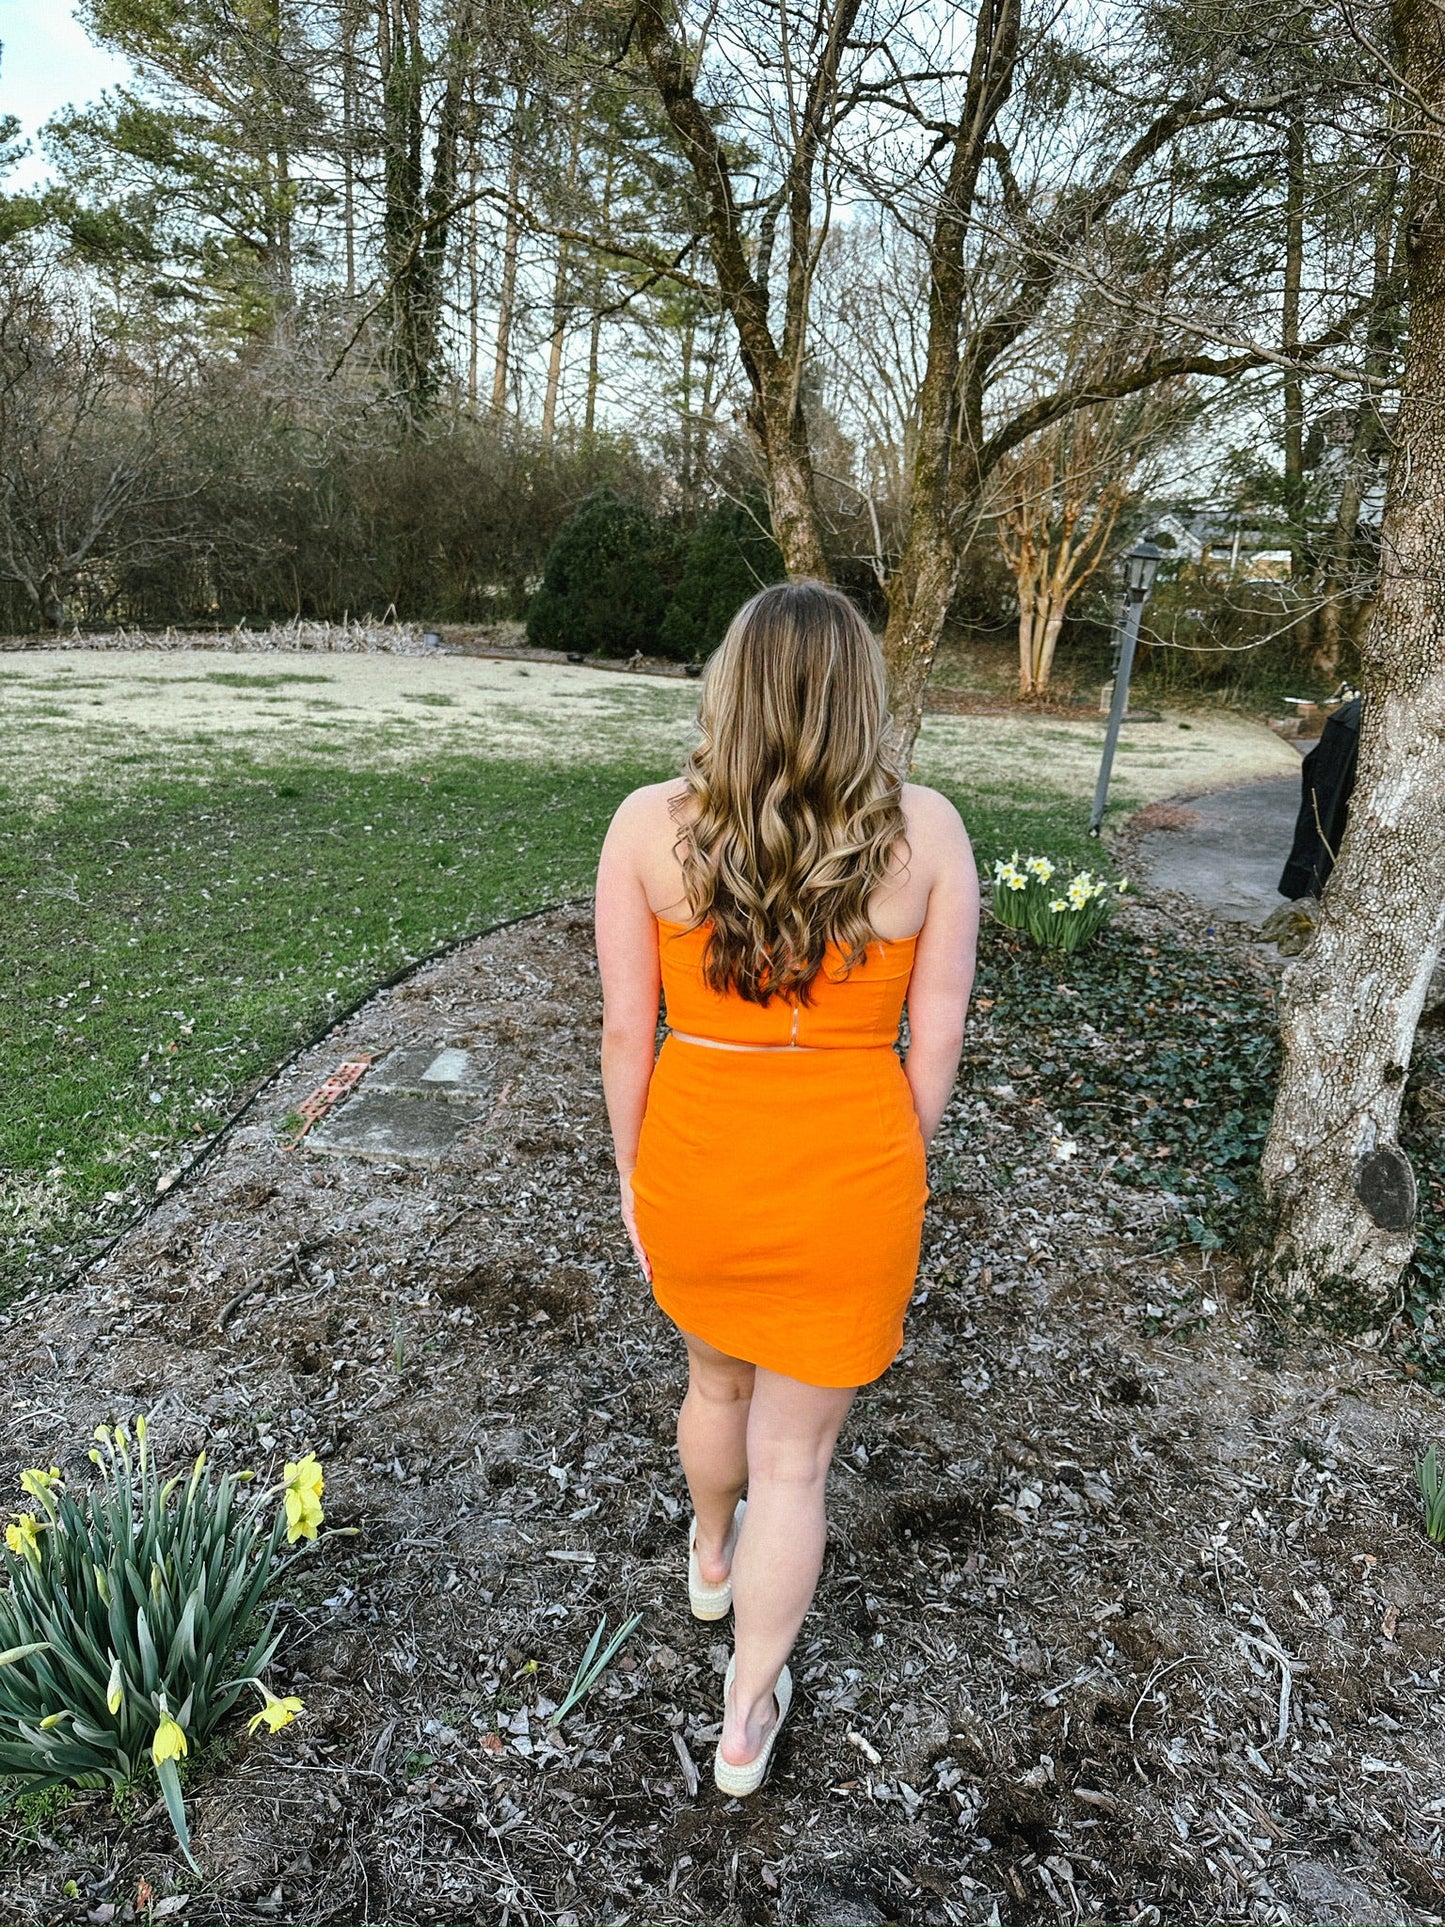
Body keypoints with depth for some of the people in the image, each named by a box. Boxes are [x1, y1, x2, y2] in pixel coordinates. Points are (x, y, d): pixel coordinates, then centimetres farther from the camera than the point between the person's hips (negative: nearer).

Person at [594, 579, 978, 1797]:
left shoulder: (651, 823, -11)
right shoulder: (926, 830, -10)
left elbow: (627, 1027, -7)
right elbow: (937, 1040, -6)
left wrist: (633, 1171, 7)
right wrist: (892, 1178, 8)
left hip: (696, 1168, 2)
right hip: (848, 1184, -1)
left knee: (718, 1378, 31)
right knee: (795, 1457, 17)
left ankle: (712, 1559, 59)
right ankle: (747, 1719, 35)